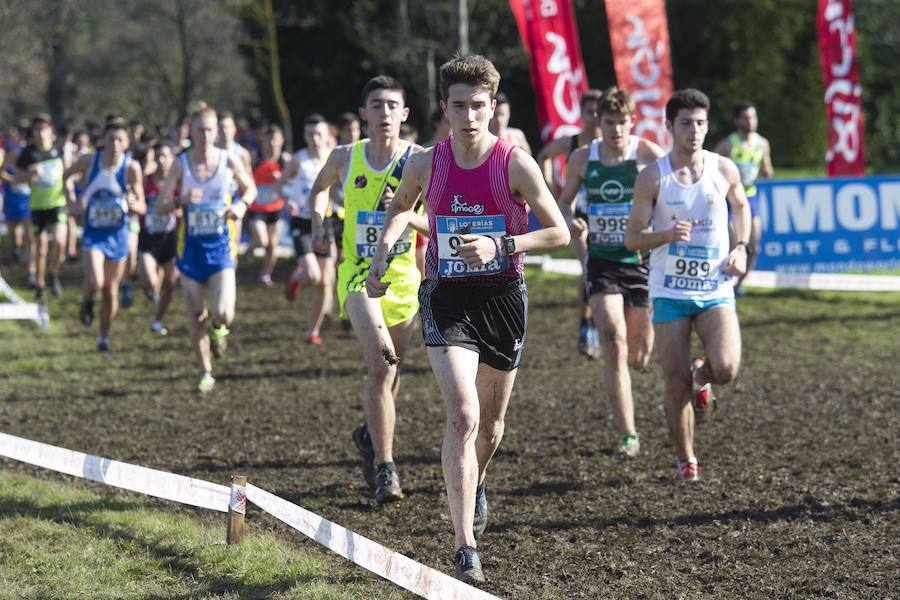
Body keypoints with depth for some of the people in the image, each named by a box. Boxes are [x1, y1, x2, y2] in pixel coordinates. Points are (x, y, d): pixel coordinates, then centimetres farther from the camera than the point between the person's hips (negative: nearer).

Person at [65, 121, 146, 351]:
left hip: (117, 234, 1)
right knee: (95, 282, -22)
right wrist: (72, 201, -4)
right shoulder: (89, 161, -11)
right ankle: (88, 301, 14)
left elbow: (142, 207, -12)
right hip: (93, 232, -1)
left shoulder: (131, 168, -14)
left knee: (111, 291, 11)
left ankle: (104, 337, 31)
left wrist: (134, 204, -34)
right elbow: (68, 177, 10)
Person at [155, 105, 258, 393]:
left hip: (221, 246, -1)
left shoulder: (228, 160, -4)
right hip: (191, 246, 1)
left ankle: (218, 327, 24)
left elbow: (250, 188, 14)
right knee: (196, 315, 5)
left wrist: (242, 205, -8)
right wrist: (181, 201, -26)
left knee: (223, 313, -15)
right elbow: (160, 206, -6)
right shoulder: (181, 164, -6)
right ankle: (206, 373, 22)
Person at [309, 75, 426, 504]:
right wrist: (318, 223, 5)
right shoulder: (345, 158, -1)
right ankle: (385, 466, -18)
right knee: (380, 361, -21)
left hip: (404, 276, 2)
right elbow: (319, 189, 21)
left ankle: (370, 435, 45)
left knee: (390, 370, 15)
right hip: (358, 273, -2)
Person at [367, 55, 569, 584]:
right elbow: (402, 207, 21)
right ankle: (466, 549, -19)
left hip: (503, 297, 1)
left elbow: (559, 233, -7)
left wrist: (500, 246, -20)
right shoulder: (426, 164, -2)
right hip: (447, 298, -1)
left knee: (491, 420, 16)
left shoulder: (516, 164, -10)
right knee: (463, 416, -17)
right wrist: (383, 253, 4)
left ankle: (476, 485, 52)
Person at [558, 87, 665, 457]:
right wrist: (570, 221, -6)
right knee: (614, 346, -14)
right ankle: (628, 434, -10)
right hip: (601, 263, 1)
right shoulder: (582, 159, 3)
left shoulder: (650, 156, -6)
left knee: (638, 358, 7)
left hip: (642, 261, -1)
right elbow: (563, 201, 16)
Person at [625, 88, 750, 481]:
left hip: (716, 291, 1)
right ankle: (686, 460, 17)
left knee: (726, 369, -18)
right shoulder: (653, 177, -5)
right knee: (676, 385, -1)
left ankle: (702, 377, 19)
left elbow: (740, 206, 23)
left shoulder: (724, 170, 1)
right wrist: (667, 235, -23)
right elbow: (632, 238, -4)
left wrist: (741, 247, 7)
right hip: (670, 292, -1)